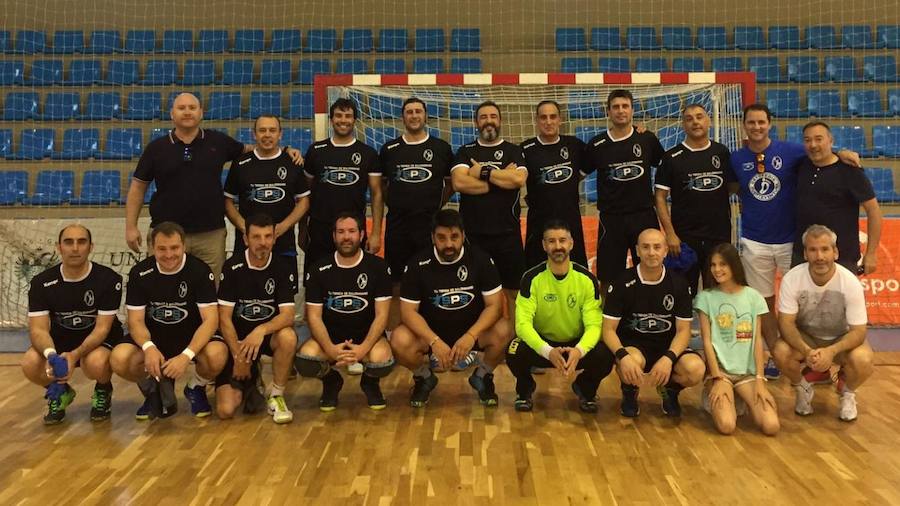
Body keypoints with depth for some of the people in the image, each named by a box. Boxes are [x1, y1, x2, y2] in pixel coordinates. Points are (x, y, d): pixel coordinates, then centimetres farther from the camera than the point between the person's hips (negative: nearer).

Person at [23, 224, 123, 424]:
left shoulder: (108, 279, -18)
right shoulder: (42, 282, -10)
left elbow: (102, 328, -19)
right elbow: (38, 328, -14)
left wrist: (75, 355, -37)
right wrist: (50, 354, -37)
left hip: (99, 341, -3)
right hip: (59, 340, 3)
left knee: (96, 363, -38)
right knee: (30, 364, -28)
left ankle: (103, 392, 2)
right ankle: (60, 393, 8)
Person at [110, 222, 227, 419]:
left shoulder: (200, 271, -15)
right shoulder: (140, 273, -8)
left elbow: (210, 319, -20)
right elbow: (136, 321, -8)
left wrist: (186, 355, -35)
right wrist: (149, 348, -32)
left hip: (192, 337, -2)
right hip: (154, 337, 2)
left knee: (216, 355, -35)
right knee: (119, 359, -27)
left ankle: (196, 389, 3)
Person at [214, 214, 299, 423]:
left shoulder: (282, 270, -7)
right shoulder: (232, 267, -11)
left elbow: (288, 315, -18)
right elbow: (224, 317, -10)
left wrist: (261, 330, -37)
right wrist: (239, 357, -16)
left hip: (268, 334, 1)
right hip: (237, 339, -1)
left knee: (288, 337, -37)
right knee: (225, 410, -14)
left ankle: (276, 396, -12)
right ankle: (250, 382, 22)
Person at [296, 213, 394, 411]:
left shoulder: (378, 267, -5)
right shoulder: (319, 270, -3)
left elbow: (381, 315, -8)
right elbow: (314, 316, -6)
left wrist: (363, 348, -25)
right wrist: (330, 349, -24)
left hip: (367, 335, -1)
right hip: (330, 336, 1)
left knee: (382, 361, -34)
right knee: (304, 361, -30)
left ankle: (370, 382, 7)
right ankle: (331, 381, 8)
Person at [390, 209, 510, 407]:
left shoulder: (480, 259, -11)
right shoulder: (418, 264, -11)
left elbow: (494, 305, -14)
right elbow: (408, 310, -13)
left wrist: (471, 336, -29)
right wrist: (434, 341, -27)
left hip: (473, 329, 0)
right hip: (430, 331, 0)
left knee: (503, 331, -30)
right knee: (399, 341, -29)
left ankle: (482, 376, 3)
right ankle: (424, 378, 5)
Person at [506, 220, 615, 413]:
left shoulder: (586, 279, -11)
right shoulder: (532, 278, -15)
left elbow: (594, 325, -15)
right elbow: (523, 323, -22)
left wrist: (579, 350, -37)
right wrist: (548, 351, -40)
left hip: (576, 345, 1)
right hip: (541, 343, -1)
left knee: (605, 356, -29)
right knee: (515, 353, -32)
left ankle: (585, 389, 8)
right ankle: (525, 389, 5)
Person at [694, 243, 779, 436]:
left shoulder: (753, 297, 5)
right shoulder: (706, 297, 0)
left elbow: (757, 340, 3)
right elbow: (707, 341, -4)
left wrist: (760, 380, -7)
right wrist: (718, 379, -13)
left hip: (748, 371, 2)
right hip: (719, 369, -2)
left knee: (771, 426, -18)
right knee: (726, 425, -25)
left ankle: (743, 400, 14)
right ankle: (715, 399, 10)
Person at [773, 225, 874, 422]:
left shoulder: (850, 283, -22)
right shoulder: (792, 279, -22)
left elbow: (858, 331, -20)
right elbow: (786, 323, -20)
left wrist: (831, 351, -39)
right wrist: (807, 351, -39)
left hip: (842, 339, 0)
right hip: (805, 338, 0)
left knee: (863, 360, -31)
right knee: (781, 352, -31)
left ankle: (847, 392, 6)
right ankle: (803, 388, 5)